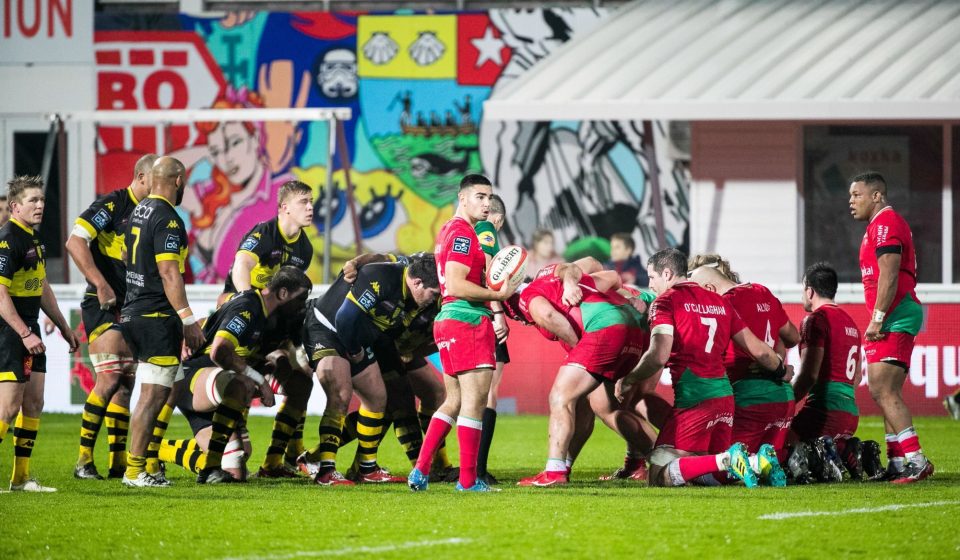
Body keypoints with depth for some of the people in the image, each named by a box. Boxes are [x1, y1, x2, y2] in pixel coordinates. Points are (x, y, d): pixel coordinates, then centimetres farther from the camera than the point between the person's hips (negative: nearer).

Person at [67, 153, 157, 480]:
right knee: (110, 378, -15)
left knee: (126, 383, 7)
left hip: (132, 308, 8)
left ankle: (118, 462, 11)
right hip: (103, 306, -8)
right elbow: (75, 243, -19)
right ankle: (84, 459, -10)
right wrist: (101, 285, -22)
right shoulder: (112, 205, -10)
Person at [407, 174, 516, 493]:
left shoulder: (449, 230, 18)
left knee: (454, 402, 14)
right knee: (474, 401, -6)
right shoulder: (464, 234, -13)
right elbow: (455, 285, -22)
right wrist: (498, 295, -17)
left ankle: (421, 470, 8)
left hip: (447, 321, 10)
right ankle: (468, 480, -4)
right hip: (469, 322, -10)